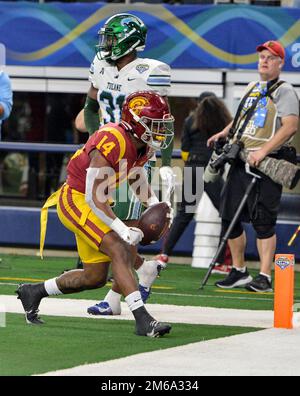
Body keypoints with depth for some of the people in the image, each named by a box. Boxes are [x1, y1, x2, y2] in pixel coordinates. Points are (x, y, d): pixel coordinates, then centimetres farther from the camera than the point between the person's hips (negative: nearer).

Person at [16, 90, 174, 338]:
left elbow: (137, 178, 20)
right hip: (76, 200, -10)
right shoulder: (111, 142, -28)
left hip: (95, 205, 10)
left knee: (95, 277, 11)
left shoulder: (144, 146, -1)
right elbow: (94, 197, -26)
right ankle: (142, 319, -29)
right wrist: (123, 231, -30)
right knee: (120, 251, -24)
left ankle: (34, 292, 29)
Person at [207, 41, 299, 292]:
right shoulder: (252, 88, 20)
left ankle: (265, 278, -9)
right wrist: (224, 133, 18)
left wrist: (264, 151, -25)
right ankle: (239, 272, 20)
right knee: (230, 216, 8)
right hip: (240, 162, 8)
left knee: (263, 221, -12)